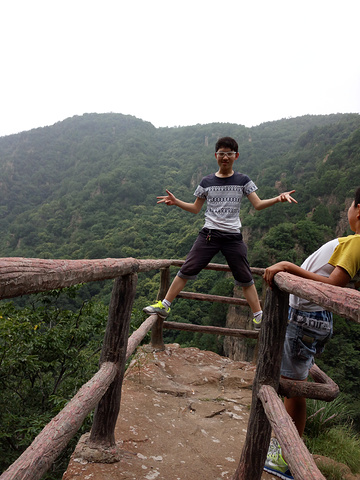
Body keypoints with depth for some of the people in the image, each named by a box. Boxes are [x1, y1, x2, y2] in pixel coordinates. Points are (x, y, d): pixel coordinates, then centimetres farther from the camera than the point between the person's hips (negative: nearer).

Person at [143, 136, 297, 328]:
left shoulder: (243, 181, 5)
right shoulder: (207, 182, 7)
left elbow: (258, 205, -1)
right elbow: (195, 208, 12)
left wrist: (278, 198, -18)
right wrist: (176, 202, -3)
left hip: (233, 236, 0)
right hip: (209, 233, 1)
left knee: (245, 278, 4)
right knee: (186, 271, -3)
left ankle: (258, 316, 16)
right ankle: (164, 305, 8)